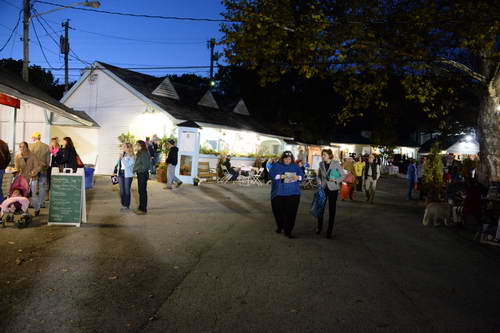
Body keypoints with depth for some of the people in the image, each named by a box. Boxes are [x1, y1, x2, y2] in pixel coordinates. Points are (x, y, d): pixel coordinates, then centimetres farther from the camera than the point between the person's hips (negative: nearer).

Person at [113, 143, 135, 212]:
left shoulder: (131, 157, -9)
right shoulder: (122, 154, 10)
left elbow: (127, 165, -19)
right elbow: (118, 164, 20)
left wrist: (122, 158, -17)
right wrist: (115, 172, 14)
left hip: (127, 175, -6)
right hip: (120, 174, 6)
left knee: (127, 191, 0)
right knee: (121, 191, 10)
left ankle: (127, 206, 10)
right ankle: (123, 205, 21)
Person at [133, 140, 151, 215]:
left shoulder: (144, 153, -17)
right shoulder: (140, 153, 13)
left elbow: (144, 165, -21)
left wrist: (135, 169, -11)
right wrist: (135, 169, 4)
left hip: (143, 174, -10)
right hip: (140, 174, 10)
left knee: (143, 191, -2)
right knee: (141, 191, 15)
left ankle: (143, 209, 5)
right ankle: (141, 208, 24)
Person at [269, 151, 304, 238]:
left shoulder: (295, 166, 11)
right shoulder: (276, 165, 6)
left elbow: (302, 175, 5)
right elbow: (271, 174, -6)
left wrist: (298, 177, -18)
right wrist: (280, 176, -22)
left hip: (293, 193, 0)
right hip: (278, 193, 0)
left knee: (291, 212, -5)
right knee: (278, 211, 8)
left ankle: (288, 231, 3)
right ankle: (280, 226, 34)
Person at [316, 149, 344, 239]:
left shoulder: (336, 164, -10)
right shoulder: (321, 164, 2)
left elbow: (343, 176, -4)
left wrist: (336, 180, -21)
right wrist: (319, 182, -2)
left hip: (333, 189, -3)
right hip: (323, 188, 3)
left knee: (332, 210, 3)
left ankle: (330, 231, 13)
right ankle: (319, 227, 28)